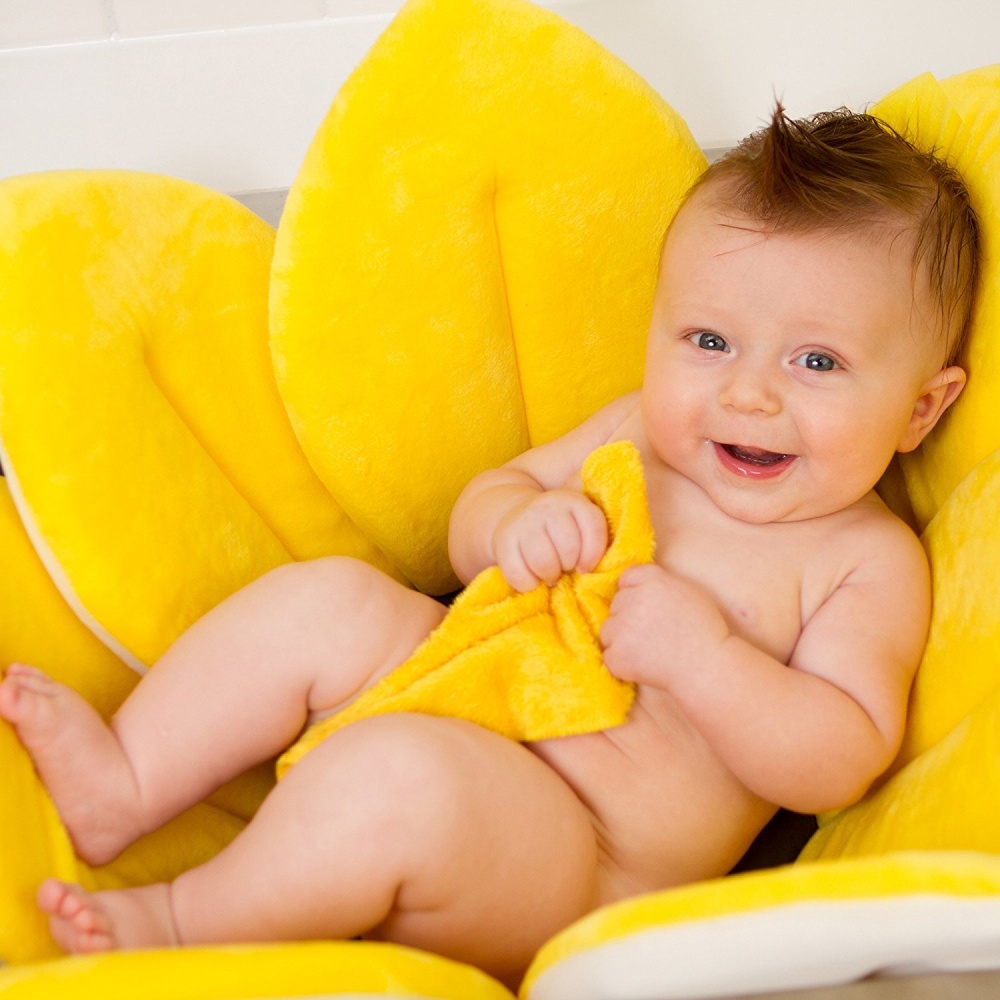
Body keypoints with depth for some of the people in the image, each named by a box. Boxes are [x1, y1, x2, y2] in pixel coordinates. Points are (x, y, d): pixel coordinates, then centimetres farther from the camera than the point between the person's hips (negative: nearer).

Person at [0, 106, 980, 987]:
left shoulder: (869, 561, -9)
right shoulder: (637, 433, 5)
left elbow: (842, 761, -16)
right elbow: (476, 505, 12)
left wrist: (701, 656, -27)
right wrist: (513, 522, -12)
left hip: (582, 874, -7)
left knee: (395, 777, -33)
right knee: (325, 599, -8)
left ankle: (181, 921, -11)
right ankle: (122, 784, -3)